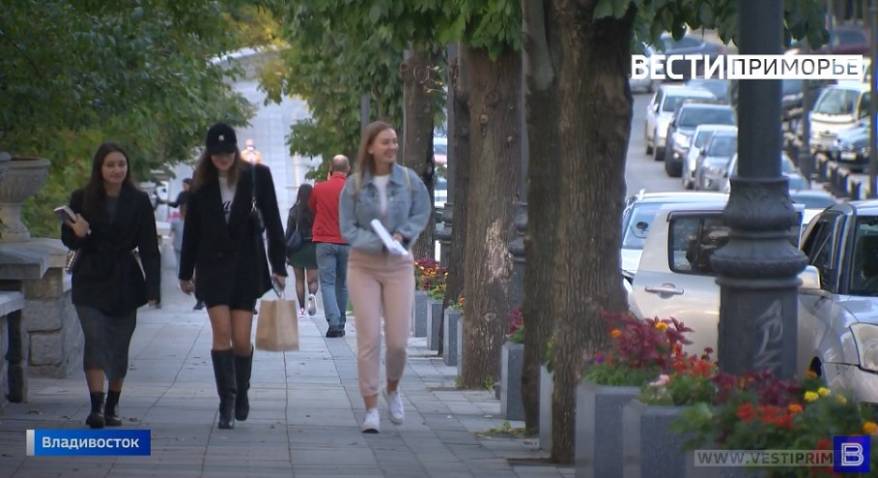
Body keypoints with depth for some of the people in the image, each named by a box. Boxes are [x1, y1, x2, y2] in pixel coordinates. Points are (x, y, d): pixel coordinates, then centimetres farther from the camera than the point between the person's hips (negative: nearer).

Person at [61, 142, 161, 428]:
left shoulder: (139, 201, -1)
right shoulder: (81, 199, -2)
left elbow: (149, 247, -2)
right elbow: (68, 240, 6)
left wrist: (153, 287, -10)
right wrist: (76, 233, -18)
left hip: (124, 281, 1)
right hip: (90, 280, -1)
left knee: (119, 345, 6)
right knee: (95, 339, -14)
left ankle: (112, 407, 20)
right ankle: (96, 407, -20)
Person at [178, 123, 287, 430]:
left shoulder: (257, 176, -2)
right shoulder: (202, 183, 3)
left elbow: (272, 221, 1)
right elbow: (191, 228, 10)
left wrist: (278, 266, -2)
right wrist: (186, 272, 12)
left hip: (247, 266, -1)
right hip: (213, 266, 1)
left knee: (241, 340, -2)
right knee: (222, 333, -8)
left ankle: (241, 392, 23)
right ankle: (227, 402, -5)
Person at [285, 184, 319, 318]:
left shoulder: (294, 210, -4)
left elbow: (289, 232, -3)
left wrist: (286, 252, 2)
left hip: (297, 248, 0)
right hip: (314, 247, 0)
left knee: (299, 280, 12)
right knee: (312, 279, 3)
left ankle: (301, 308, 9)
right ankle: (312, 295, -28)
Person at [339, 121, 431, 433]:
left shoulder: (408, 180, -2)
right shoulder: (354, 185, -7)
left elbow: (421, 214, 8)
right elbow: (348, 230, -6)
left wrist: (403, 234, -11)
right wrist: (380, 242, -20)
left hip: (399, 266, 1)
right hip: (363, 266, -1)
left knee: (398, 340, -1)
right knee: (369, 338, -6)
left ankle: (392, 390, 30)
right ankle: (371, 409, 0)